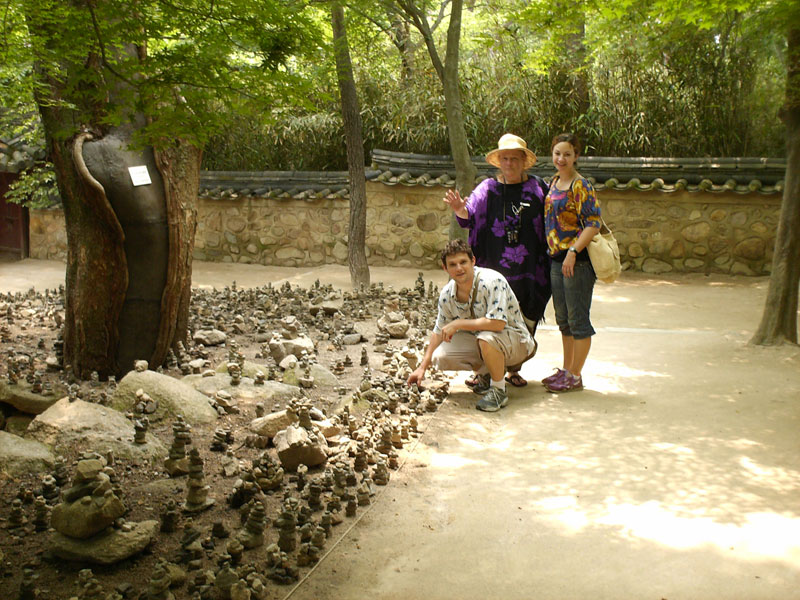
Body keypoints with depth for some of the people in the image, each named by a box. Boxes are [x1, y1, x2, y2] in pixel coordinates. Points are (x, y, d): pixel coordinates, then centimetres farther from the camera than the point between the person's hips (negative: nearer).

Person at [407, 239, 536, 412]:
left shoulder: (492, 281, -27)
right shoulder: (447, 294, -6)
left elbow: (497, 323, -36)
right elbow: (439, 331, 7)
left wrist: (458, 324, -28)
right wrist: (423, 367, 5)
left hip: (515, 339, -7)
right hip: (479, 341, 7)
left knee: (486, 337, -39)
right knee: (441, 357, -14)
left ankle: (499, 390, -13)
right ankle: (491, 372, 12)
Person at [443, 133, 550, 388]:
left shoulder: (538, 188, 5)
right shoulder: (488, 188, 4)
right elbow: (471, 214, -8)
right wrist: (461, 210, -31)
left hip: (528, 270, 1)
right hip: (493, 267, -1)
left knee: (524, 320, 7)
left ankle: (514, 369, 22)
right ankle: (482, 369, 11)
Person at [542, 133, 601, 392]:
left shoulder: (580, 186, -12)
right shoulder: (554, 183, 13)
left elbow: (593, 224, -18)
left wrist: (573, 251, -24)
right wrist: (556, 253, 14)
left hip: (578, 260, -9)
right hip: (557, 258, 9)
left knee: (578, 318, 0)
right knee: (563, 319, 16)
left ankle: (575, 377, 9)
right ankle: (566, 370, 28)